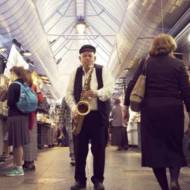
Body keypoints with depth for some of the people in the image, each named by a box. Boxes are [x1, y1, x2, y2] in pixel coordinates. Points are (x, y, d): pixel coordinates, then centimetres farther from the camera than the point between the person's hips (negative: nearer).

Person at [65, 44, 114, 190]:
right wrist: (74, 108, -9)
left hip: (99, 115, -2)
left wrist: (95, 93, -26)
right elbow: (69, 93, 8)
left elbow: (109, 89, -9)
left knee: (99, 149, 1)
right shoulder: (75, 73, 12)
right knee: (79, 149, 3)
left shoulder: (103, 71, 5)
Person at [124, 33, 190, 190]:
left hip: (150, 109, 1)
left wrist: (126, 106, 9)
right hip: (172, 109, -1)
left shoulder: (146, 64, 7)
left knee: (154, 147, 8)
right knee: (175, 146, 13)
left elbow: (132, 86, 2)